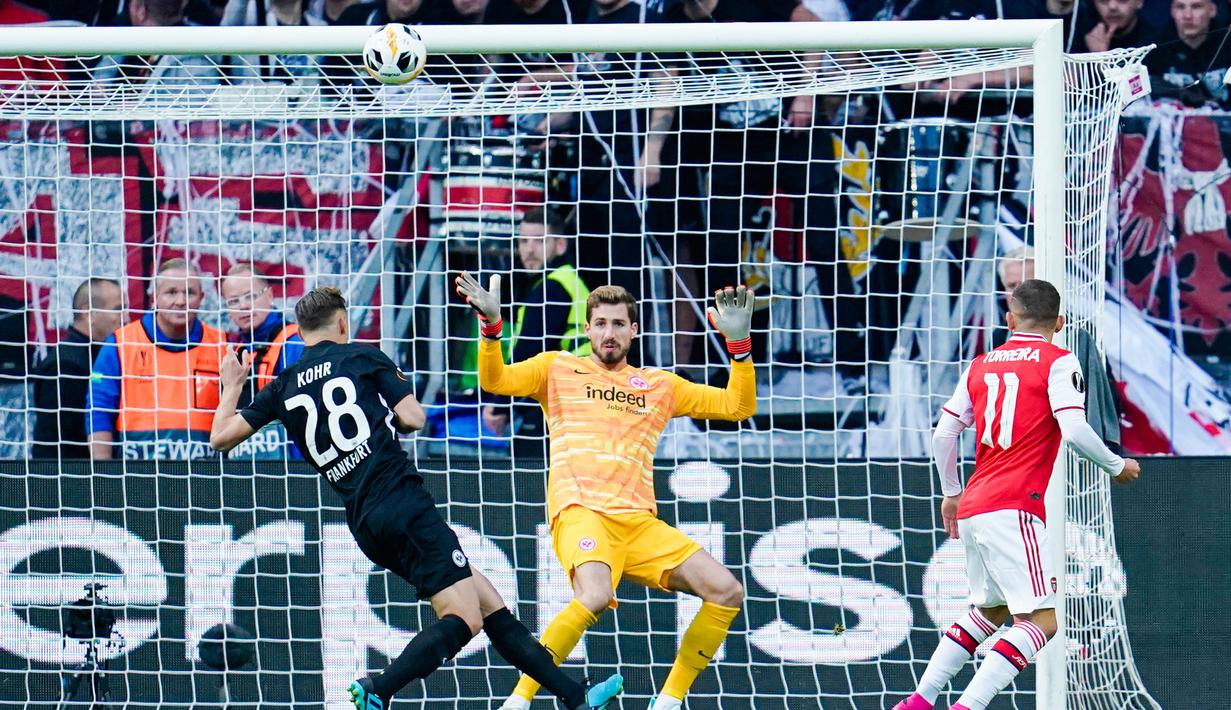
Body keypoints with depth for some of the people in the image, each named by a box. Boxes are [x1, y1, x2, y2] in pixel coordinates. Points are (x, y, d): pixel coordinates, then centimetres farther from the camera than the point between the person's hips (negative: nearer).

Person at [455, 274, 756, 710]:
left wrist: (739, 344, 8)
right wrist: (491, 326, -15)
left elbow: (738, 407, 20)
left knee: (726, 592, -9)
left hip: (640, 523, 5)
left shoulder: (660, 386, 22)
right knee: (596, 597, -35)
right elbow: (494, 380, 1)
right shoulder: (559, 369, 15)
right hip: (581, 512, -5)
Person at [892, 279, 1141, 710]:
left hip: (971, 510, 7)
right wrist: (1117, 467, 3)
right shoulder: (1058, 362, -2)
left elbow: (943, 435, 13)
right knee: (1041, 622, -9)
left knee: (989, 611, 25)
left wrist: (952, 493, 27)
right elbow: (1074, 431, -13)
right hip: (1014, 509, -7)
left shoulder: (980, 366, 15)